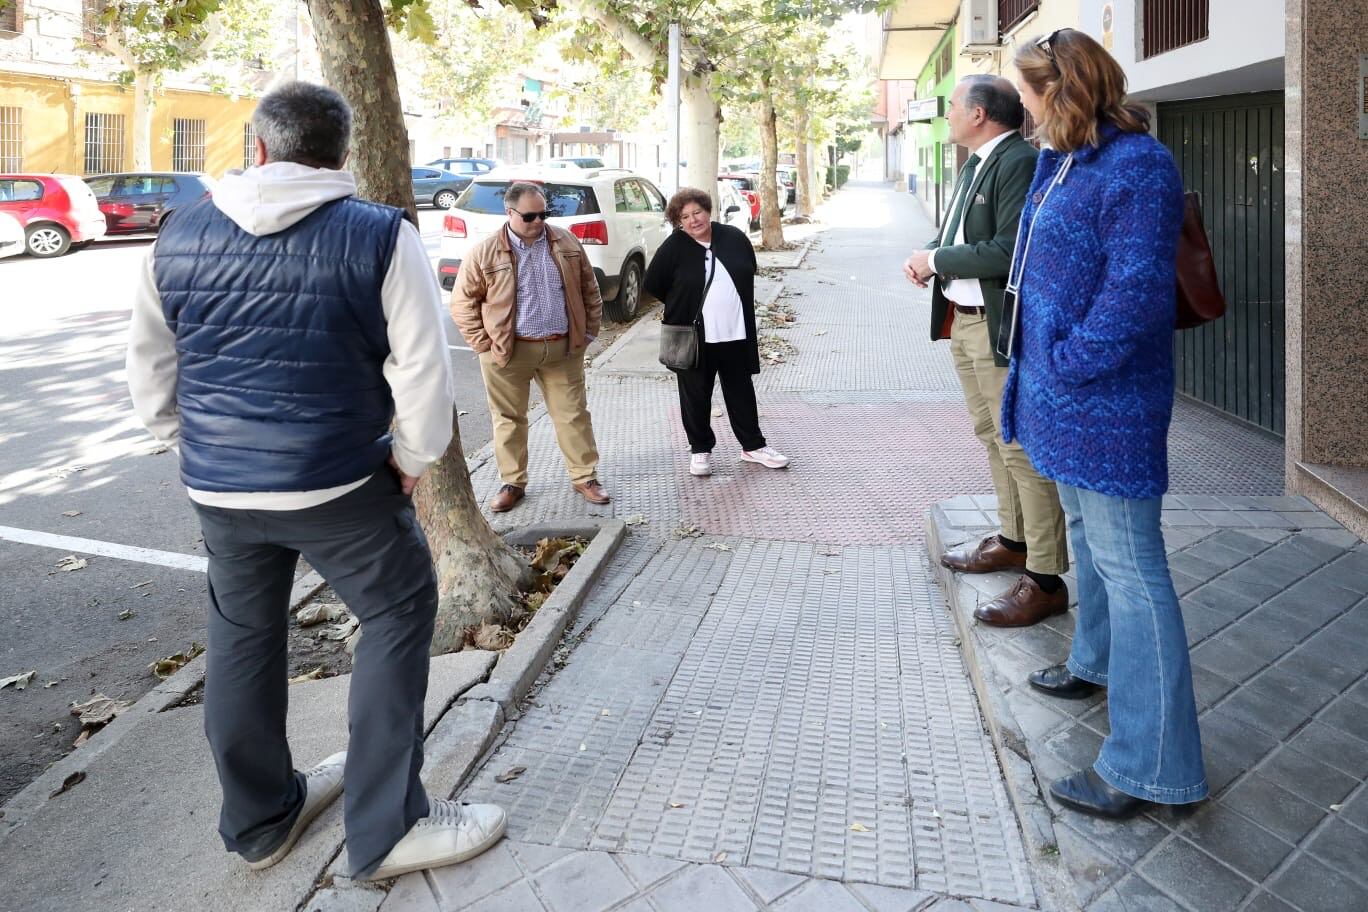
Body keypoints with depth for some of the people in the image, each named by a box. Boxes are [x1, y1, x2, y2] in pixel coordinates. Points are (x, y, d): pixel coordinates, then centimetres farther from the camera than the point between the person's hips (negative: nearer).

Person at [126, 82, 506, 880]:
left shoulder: (181, 236, 6)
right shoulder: (380, 235, -8)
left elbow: (149, 367, 12)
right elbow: (423, 367, -11)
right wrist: (412, 459, 2)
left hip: (217, 484, 5)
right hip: (338, 482, -5)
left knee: (242, 635, 18)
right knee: (398, 620, 9)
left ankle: (259, 819, 35)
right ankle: (388, 828, 13)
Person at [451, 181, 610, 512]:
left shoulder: (566, 243, 3)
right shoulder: (485, 252, -6)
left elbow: (589, 287, 11)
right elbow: (463, 301, -1)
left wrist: (589, 330, 7)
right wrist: (483, 343, -5)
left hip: (563, 348, 2)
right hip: (508, 351, -2)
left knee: (573, 414, 7)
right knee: (509, 418, 8)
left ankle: (585, 477, 19)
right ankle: (512, 483, 22)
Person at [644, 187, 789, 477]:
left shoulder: (734, 238, 1)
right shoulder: (674, 247, -6)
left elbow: (748, 275, 16)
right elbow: (652, 285, 0)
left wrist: (728, 302, 13)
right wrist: (682, 306, 7)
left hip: (735, 334, 2)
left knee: (741, 392, 13)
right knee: (696, 396, 7)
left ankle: (753, 445, 26)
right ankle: (700, 450, 22)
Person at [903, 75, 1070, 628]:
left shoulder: (1020, 163, -16)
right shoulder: (978, 163, 13)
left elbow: (1008, 252, -25)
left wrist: (936, 260, -14)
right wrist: (929, 255, -1)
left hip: (1002, 328, -10)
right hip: (964, 320, 10)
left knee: (1022, 449, -5)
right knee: (992, 437, 19)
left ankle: (1046, 580, 4)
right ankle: (1013, 541, 35)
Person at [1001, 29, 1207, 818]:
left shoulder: (1137, 167, -18)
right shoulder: (1063, 161, 11)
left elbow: (1136, 292, -24)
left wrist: (1068, 364, -18)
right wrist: (1041, 365, 14)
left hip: (1108, 402, -10)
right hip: (1067, 396, 10)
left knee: (1128, 566, -5)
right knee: (1089, 537, 25)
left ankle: (1151, 764, 4)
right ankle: (1098, 661, 47)